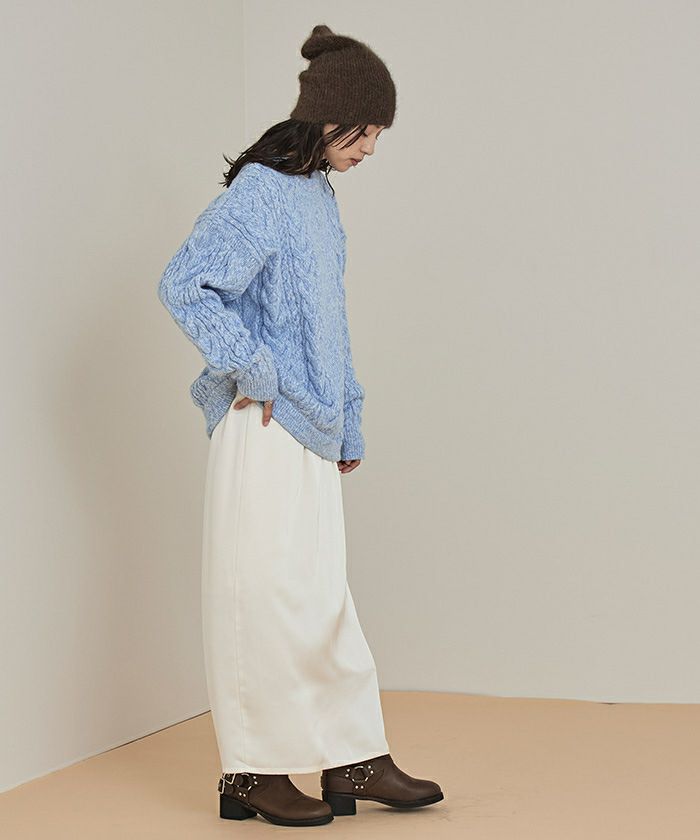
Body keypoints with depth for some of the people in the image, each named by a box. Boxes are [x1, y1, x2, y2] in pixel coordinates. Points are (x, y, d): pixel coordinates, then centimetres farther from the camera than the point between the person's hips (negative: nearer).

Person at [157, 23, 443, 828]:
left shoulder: (319, 196, 14)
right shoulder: (260, 193, -13)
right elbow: (182, 285, -20)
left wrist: (349, 427, 20)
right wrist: (252, 373, -15)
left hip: (311, 432, 9)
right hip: (265, 430, -9)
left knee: (320, 596, 12)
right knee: (266, 595, -2)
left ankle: (355, 760, 19)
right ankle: (252, 774, 8)